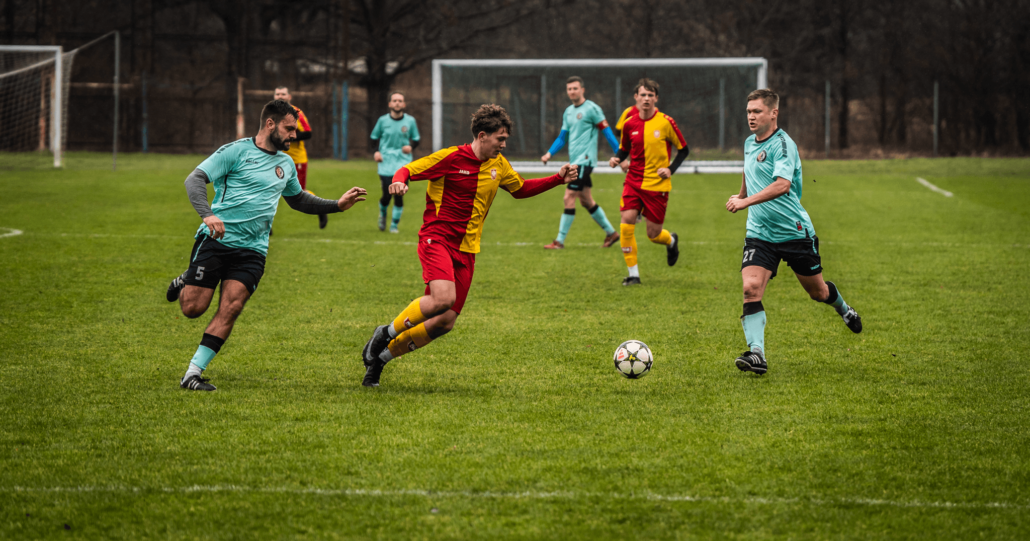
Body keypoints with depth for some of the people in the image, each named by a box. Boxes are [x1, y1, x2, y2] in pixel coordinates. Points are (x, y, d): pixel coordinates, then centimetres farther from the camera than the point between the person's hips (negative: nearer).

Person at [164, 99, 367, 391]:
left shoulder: (286, 163, 17)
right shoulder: (236, 151, -4)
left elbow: (299, 200, 35)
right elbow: (195, 179, -10)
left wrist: (337, 205, 23)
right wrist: (207, 214, -27)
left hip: (252, 250, 5)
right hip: (216, 240, -5)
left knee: (230, 310, -12)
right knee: (193, 308, -6)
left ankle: (193, 373, -7)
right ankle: (186, 283, 30)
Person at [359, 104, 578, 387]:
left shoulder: (498, 165, 10)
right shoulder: (451, 157, -10)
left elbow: (520, 189, 27)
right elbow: (408, 170, -7)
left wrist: (558, 179, 17)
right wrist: (399, 181, -31)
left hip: (466, 249, 7)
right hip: (436, 239, -7)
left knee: (445, 323, -1)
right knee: (443, 298, -32)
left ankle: (382, 355, 16)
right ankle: (387, 333, -8)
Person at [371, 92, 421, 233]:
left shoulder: (410, 121, 2)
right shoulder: (382, 120, 2)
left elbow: (416, 139, 13)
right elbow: (374, 138, 14)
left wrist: (411, 147, -8)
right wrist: (376, 151, -3)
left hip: (403, 162, 0)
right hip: (386, 163, 0)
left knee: (399, 195, -10)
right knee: (387, 195, -7)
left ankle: (395, 225, 8)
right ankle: (383, 214, 29)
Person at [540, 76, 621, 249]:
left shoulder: (591, 109, -8)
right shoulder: (568, 112, 15)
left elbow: (607, 131, -8)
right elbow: (562, 137, 21)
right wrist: (549, 154, 7)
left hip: (585, 159, -8)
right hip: (575, 160, 8)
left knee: (569, 197, -12)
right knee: (586, 200, 12)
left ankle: (560, 240, -9)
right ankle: (611, 232, 24)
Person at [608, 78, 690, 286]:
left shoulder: (665, 122, -6)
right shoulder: (629, 124, 2)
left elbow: (683, 149, 3)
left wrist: (671, 169, -10)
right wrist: (617, 158, -6)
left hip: (657, 184, -2)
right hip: (633, 181, 2)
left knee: (654, 234, 1)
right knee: (627, 222, -16)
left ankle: (672, 241, 40)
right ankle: (633, 273, -5)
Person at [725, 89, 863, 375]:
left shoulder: (783, 144, -17)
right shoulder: (749, 144, 8)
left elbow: (782, 184, -32)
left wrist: (746, 201, -35)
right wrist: (741, 195, 41)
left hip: (794, 231, -5)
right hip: (759, 233, 5)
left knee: (817, 291, 12)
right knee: (751, 287, -18)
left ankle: (844, 309, 47)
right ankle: (757, 353, -23)